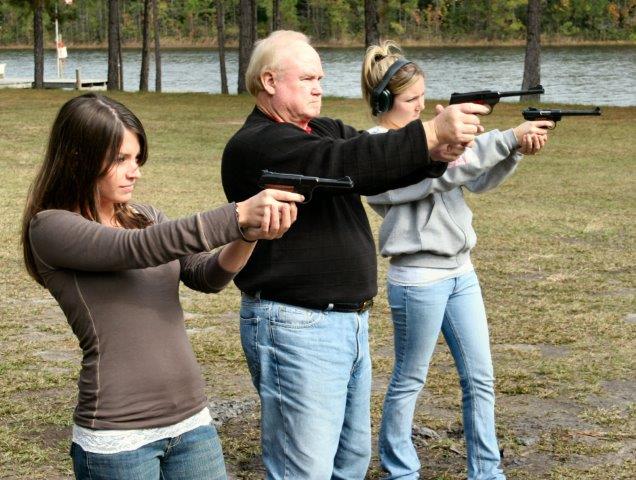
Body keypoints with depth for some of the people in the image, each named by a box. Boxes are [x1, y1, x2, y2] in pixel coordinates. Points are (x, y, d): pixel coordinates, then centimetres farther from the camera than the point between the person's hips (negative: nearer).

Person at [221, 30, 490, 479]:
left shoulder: (326, 131, 13)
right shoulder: (254, 146, -14)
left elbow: (386, 168, 1)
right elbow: (348, 164, -27)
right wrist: (433, 131, -32)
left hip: (350, 321, 9)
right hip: (296, 327, -9)